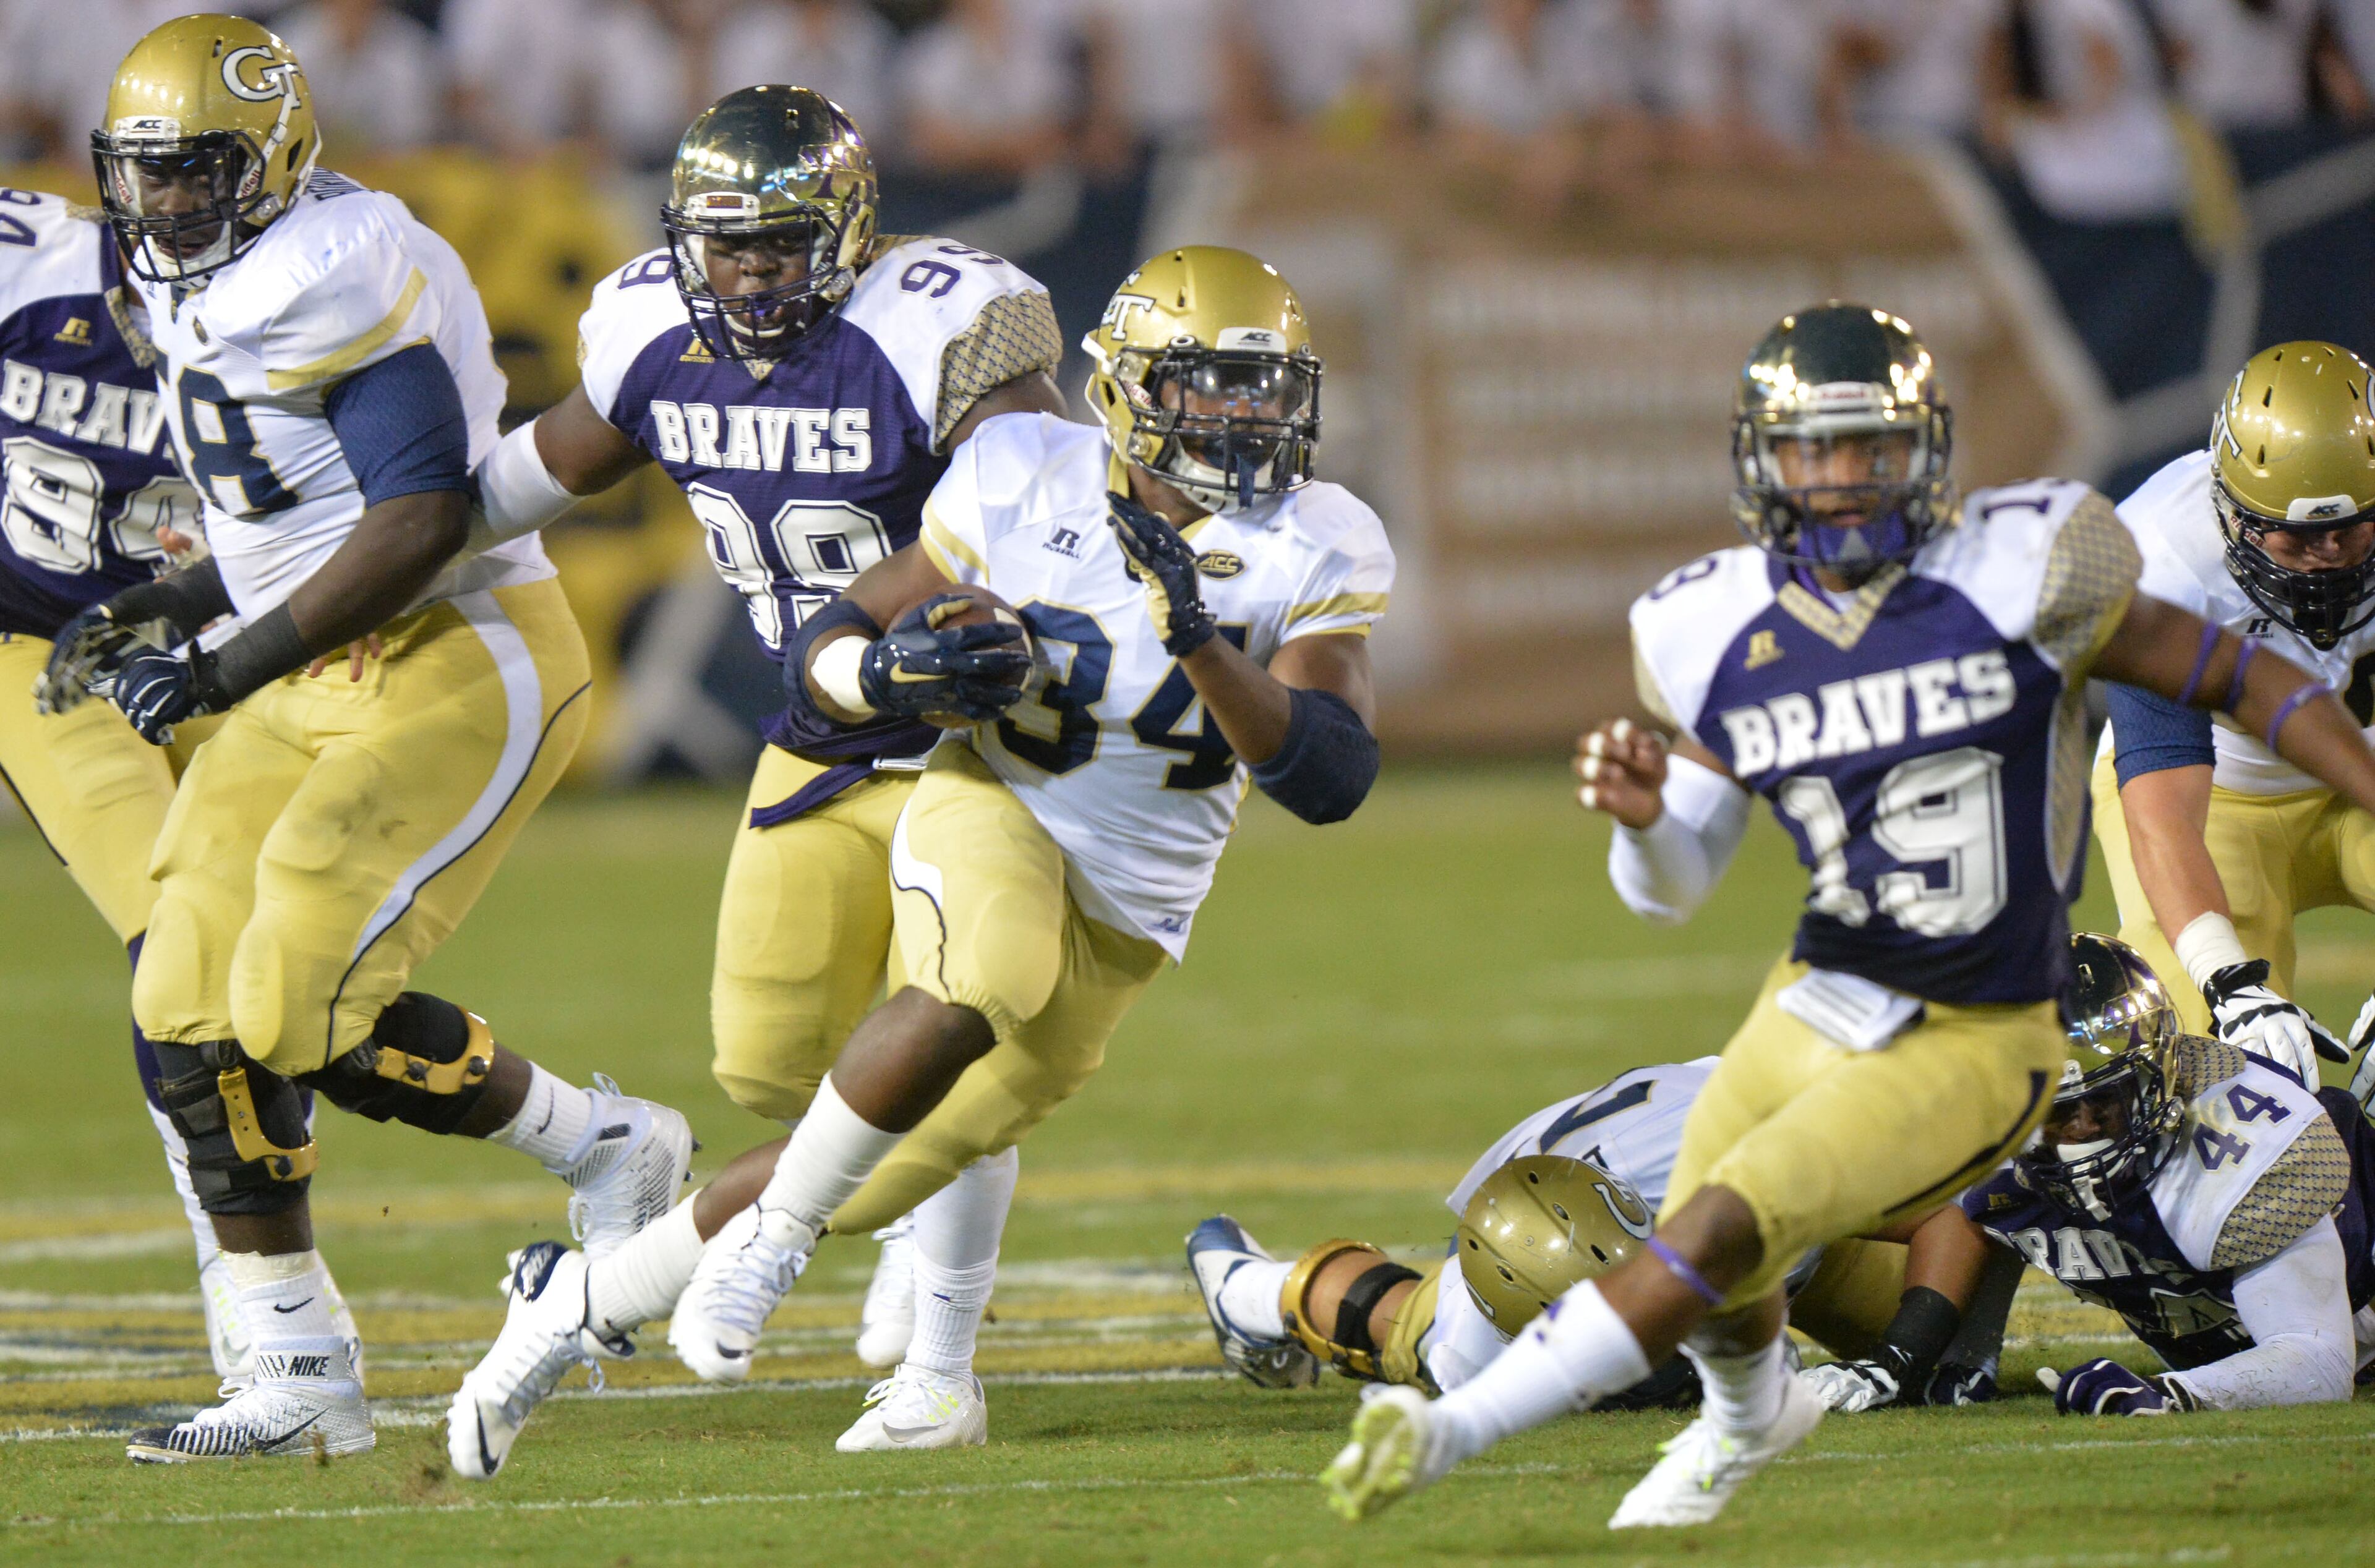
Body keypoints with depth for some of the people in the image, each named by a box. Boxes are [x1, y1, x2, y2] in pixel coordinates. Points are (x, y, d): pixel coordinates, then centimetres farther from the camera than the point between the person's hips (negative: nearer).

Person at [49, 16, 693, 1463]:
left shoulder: (336, 282, -19)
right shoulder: (199, 292, 12)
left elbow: (421, 522, -24)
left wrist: (228, 668, -21)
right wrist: (173, 610, 10)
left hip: (462, 664, -9)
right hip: (314, 685, 10)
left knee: (308, 1009, -17)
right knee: (191, 1017, -1)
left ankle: (611, 1147, 7)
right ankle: (301, 1384, 6)